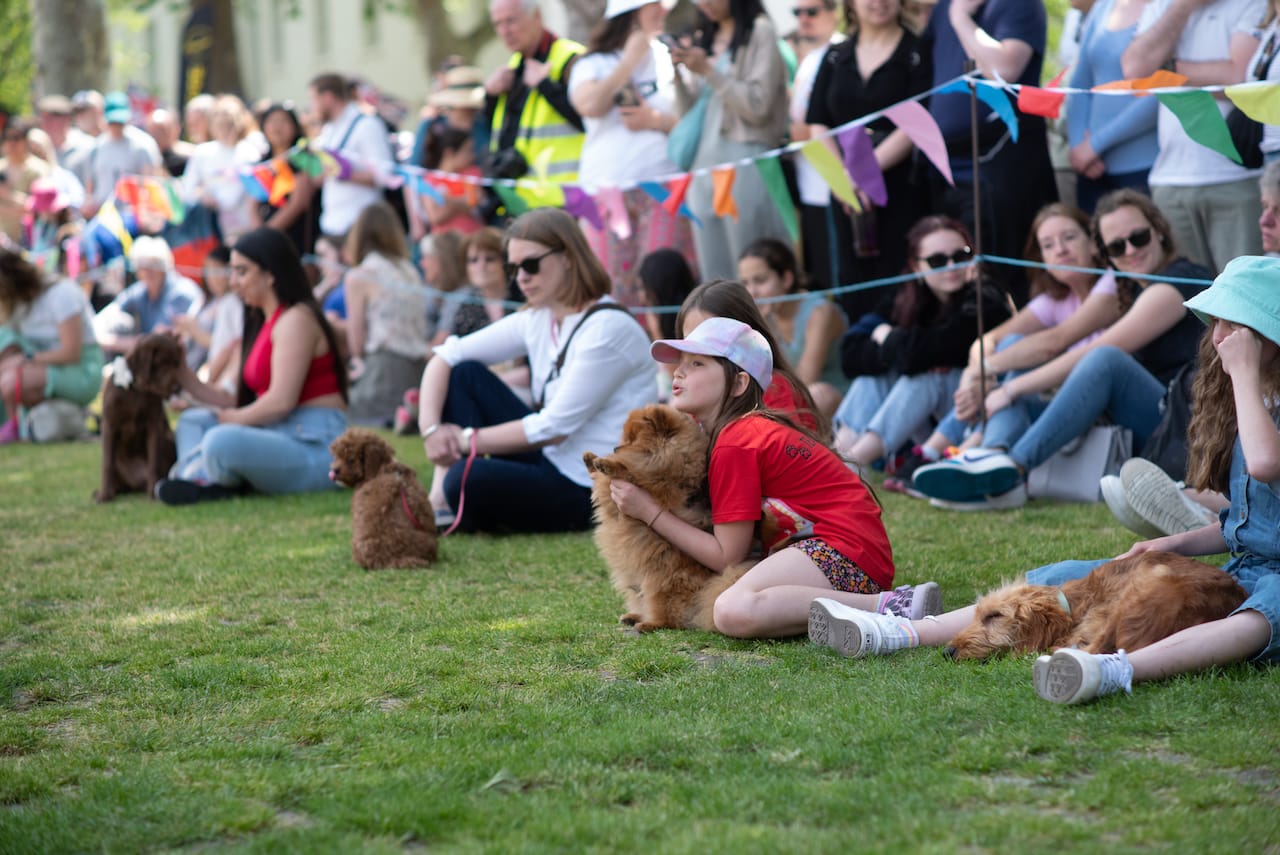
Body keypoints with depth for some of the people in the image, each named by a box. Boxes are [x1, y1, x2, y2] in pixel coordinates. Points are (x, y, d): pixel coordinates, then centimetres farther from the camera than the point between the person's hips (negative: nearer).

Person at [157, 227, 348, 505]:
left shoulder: (296, 319, -10)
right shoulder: (262, 324, 20)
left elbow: (281, 401, -20)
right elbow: (241, 403, 15)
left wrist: (234, 419, -6)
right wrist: (184, 375, 11)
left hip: (314, 447, -11)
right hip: (280, 436, 11)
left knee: (222, 441, -35)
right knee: (192, 422, 16)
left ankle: (198, 476, -1)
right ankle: (196, 480, -14)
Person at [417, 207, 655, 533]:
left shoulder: (608, 328, -17)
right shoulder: (536, 321, 7)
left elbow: (555, 427, -19)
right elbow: (446, 357, 8)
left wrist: (468, 440, -11)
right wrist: (430, 428, -9)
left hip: (592, 491, -8)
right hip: (550, 461, 8)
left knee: (466, 481, -30)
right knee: (465, 373, 2)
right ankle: (441, 502, -3)